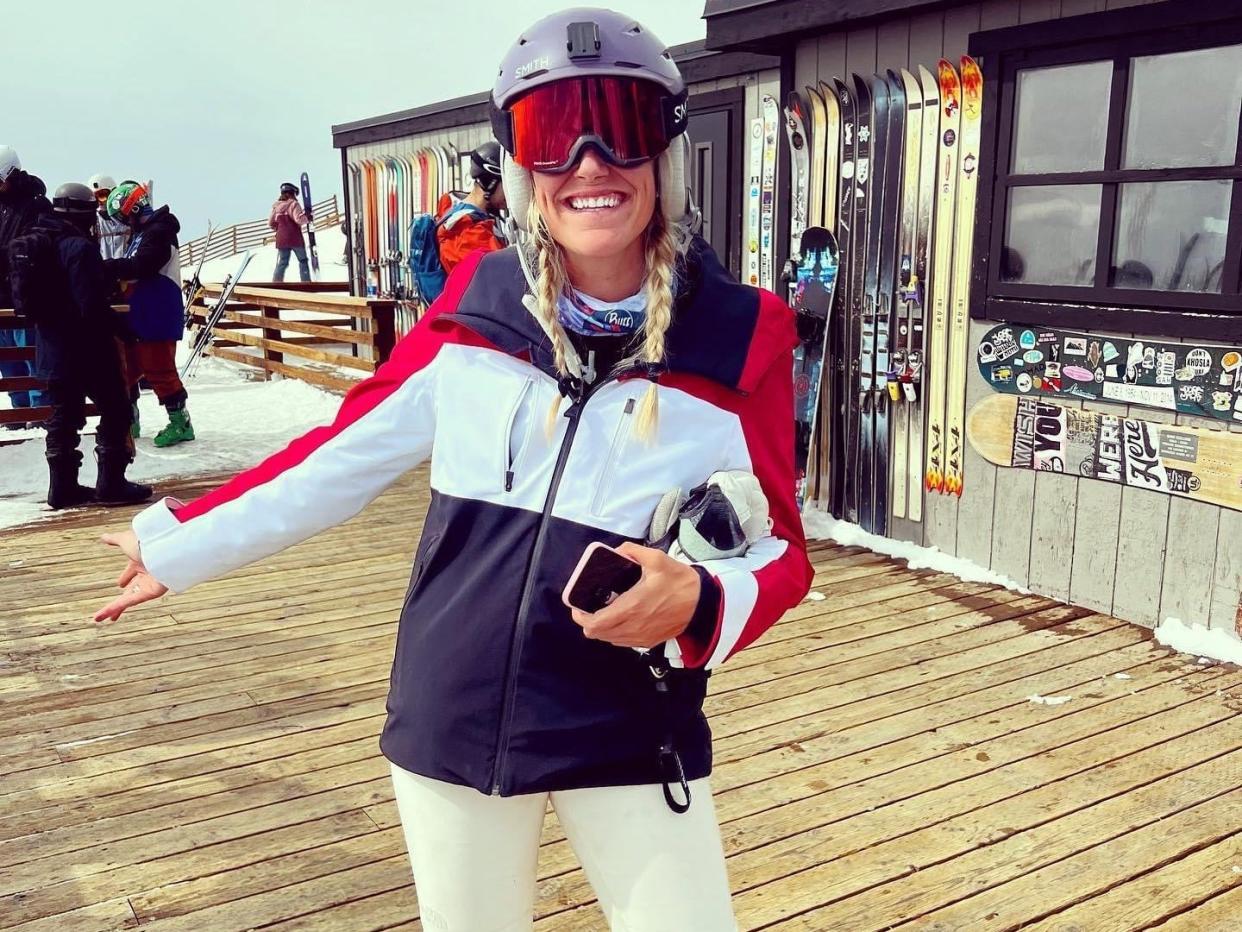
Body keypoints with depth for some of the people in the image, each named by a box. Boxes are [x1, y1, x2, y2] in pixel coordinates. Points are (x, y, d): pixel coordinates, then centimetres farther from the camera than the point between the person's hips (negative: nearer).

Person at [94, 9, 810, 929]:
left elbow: (779, 551, -5)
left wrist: (696, 604, -26)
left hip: (630, 738, -2)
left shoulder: (740, 336, -9)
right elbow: (347, 455, 5)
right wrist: (177, 542, 11)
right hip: (450, 718, 2)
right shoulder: (476, 303, -3)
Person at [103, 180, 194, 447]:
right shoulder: (139, 233, 18)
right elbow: (131, 270, 18)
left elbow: (140, 266, -25)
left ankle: (180, 422, 1)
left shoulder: (158, 232, -14)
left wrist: (105, 267, -23)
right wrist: (110, 276, 2)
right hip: (137, 316, 10)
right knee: (127, 368, 14)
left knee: (159, 370, -7)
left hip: (157, 319, -10)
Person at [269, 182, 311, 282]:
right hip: (295, 239, -5)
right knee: (303, 261, 8)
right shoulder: (293, 204, -8)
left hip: (281, 239, 5)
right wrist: (307, 218, -3)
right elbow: (299, 219, -19)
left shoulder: (276, 206, 9)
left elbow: (271, 223, 13)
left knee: (282, 263, 7)